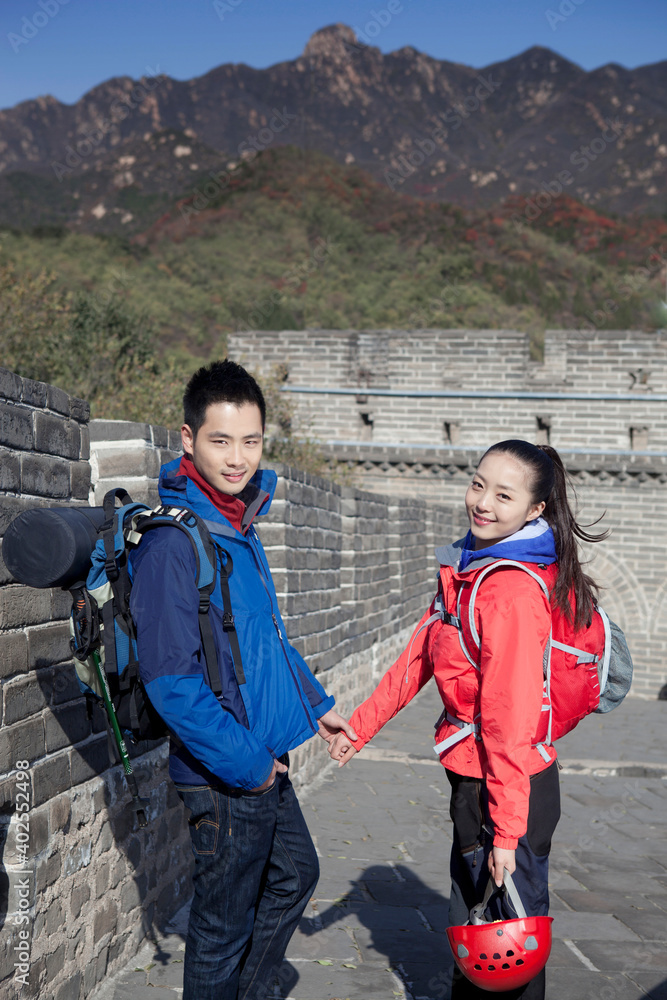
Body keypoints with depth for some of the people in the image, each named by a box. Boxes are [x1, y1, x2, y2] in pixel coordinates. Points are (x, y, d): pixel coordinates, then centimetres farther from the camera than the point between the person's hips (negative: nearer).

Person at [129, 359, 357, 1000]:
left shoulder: (241, 526, 6)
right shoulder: (172, 541, -22)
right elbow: (170, 680, -25)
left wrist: (314, 703, 19)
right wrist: (243, 761, -22)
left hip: (265, 764, 9)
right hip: (223, 778, -9)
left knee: (294, 875, 26)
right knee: (222, 927, 7)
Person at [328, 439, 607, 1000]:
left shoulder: (512, 590, -23)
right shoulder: (467, 568, 7)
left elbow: (510, 718, -23)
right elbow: (421, 655, 15)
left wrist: (506, 831, -21)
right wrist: (361, 725, 16)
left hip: (509, 782, -9)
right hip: (476, 778, 9)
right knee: (471, 923, 24)